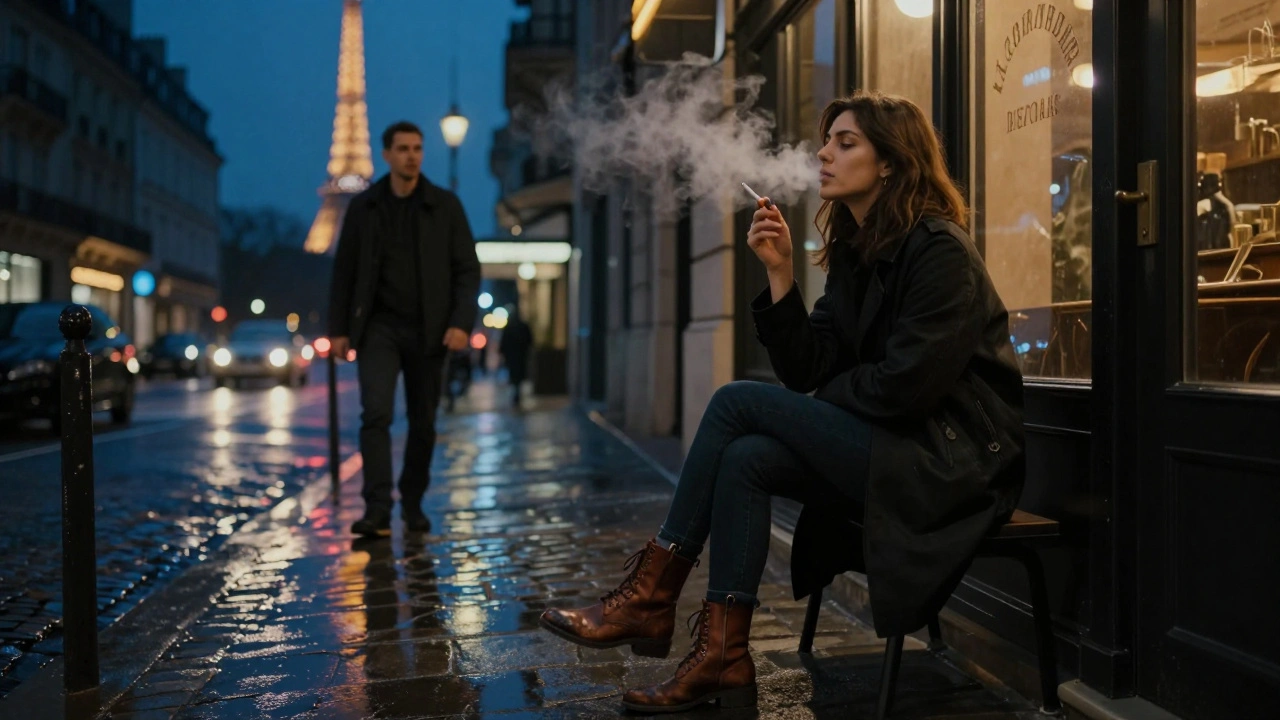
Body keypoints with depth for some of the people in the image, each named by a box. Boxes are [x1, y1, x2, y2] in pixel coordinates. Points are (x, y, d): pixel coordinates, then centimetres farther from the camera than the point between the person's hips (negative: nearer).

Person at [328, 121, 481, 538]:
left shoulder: (445, 205, 1)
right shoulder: (363, 206, 4)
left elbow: (467, 270, -1)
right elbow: (344, 272, 7)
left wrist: (461, 322, -12)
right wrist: (338, 328, 2)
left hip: (427, 331, 1)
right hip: (378, 327, 0)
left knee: (423, 422, 7)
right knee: (376, 414, -15)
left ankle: (413, 504, 23)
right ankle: (377, 510, -15)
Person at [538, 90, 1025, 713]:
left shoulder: (939, 249, -13)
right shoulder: (853, 252, 12)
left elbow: (907, 384, -20)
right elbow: (806, 371, 5)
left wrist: (826, 400, -4)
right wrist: (779, 271, -5)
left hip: (949, 462, -7)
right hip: (892, 452, 8)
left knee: (737, 402, -16)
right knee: (746, 460, -16)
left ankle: (650, 597, -9)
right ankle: (723, 659, -14)